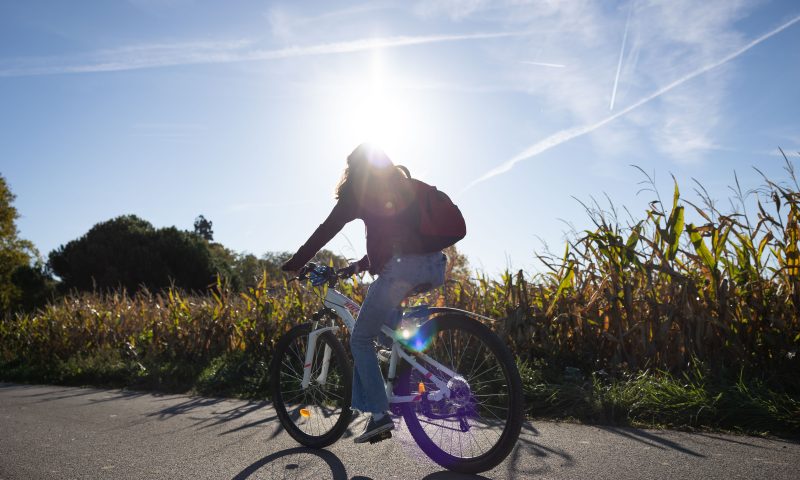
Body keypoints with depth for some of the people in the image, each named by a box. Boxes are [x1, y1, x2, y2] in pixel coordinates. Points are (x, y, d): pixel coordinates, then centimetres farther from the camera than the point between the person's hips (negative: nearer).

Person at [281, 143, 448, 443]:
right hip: (434, 267, 7)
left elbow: (326, 230, 6)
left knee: (361, 339, 8)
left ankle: (379, 413, 3)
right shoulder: (404, 186, 27)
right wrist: (357, 266, 36)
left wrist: (293, 265, 15)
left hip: (402, 267, -7)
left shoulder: (360, 190, 9)